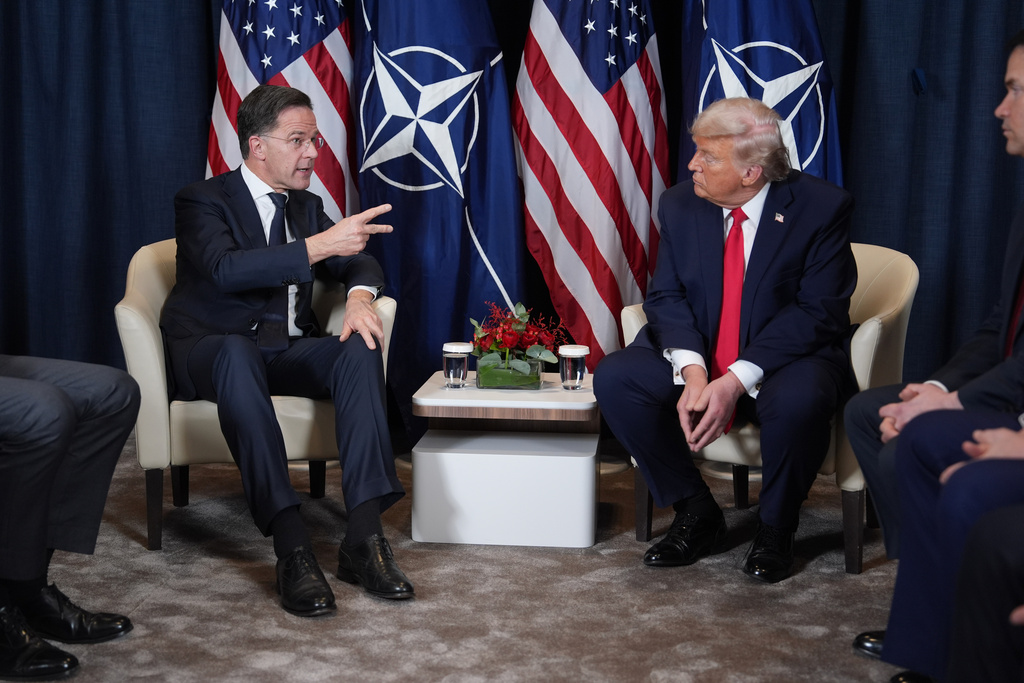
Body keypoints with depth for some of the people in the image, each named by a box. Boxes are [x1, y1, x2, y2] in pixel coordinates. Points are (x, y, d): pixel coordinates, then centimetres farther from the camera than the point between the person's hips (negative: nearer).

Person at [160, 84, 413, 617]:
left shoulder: (307, 206, 16)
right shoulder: (202, 201, -6)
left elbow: (359, 261, 13)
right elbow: (225, 269, -25)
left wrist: (359, 295, -12)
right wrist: (319, 246, -34)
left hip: (288, 352, 5)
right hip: (210, 350, -5)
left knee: (360, 348, -26)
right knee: (238, 353, -41)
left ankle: (364, 536, -33)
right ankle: (290, 545, -45)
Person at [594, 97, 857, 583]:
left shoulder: (822, 208, -13)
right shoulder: (680, 204, 0)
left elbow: (817, 312, -17)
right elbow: (666, 296, -1)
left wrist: (736, 381, -27)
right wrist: (692, 370, -22)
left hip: (787, 358, -4)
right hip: (696, 357, 4)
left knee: (798, 401, -38)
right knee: (614, 378, -20)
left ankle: (774, 529, -7)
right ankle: (696, 513, -2)